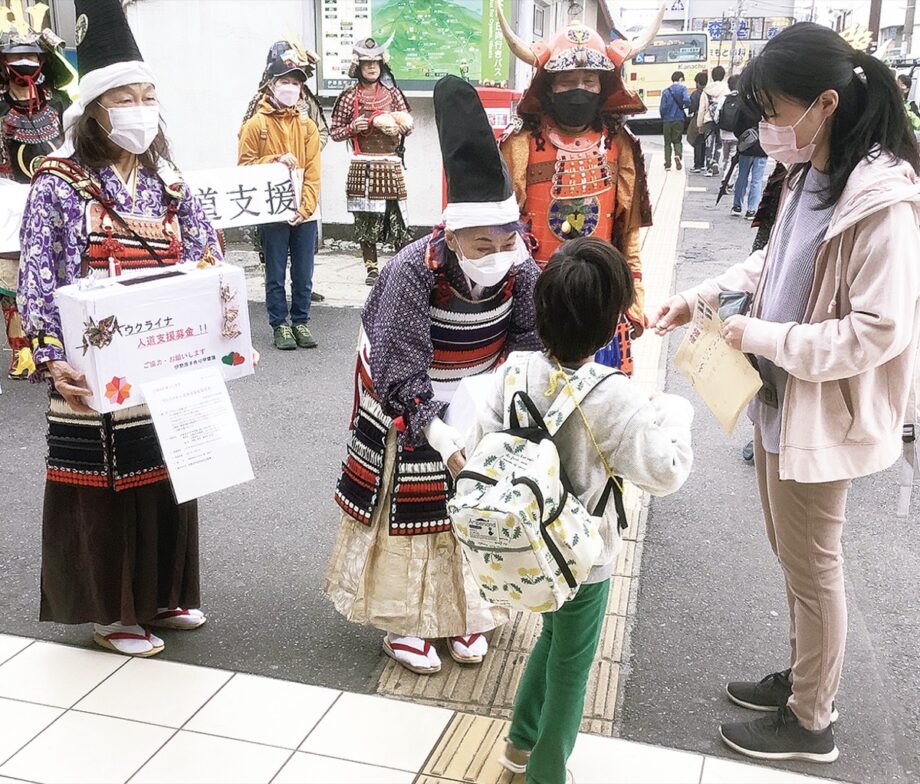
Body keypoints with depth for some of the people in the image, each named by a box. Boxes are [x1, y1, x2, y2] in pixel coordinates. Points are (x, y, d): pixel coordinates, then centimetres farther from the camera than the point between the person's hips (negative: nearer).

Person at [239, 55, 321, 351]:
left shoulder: (308, 126, 8)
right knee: (276, 274, 5)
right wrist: (276, 160, -16)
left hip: (303, 214, 3)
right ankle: (279, 325, 15)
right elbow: (245, 166, -2)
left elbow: (313, 173, 3)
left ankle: (300, 321, 21)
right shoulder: (256, 125, 0)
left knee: (303, 274, 8)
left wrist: (306, 207, -8)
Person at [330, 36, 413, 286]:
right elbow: (335, 132, 6)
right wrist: (352, 128, -14)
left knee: (396, 215, -3)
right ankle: (371, 268, 11)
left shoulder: (392, 93, 8)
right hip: (362, 166, -1)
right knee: (365, 218, 1)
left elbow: (409, 123, 12)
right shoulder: (350, 97, 3)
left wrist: (397, 128, -10)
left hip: (390, 165, 1)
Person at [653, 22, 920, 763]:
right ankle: (806, 680, 43)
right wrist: (701, 296, 5)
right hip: (781, 399, 8)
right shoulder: (809, 177, 3)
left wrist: (760, 337, -20)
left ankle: (809, 723, 30)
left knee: (812, 568, 9)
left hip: (820, 414, -8)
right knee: (794, 557, 22)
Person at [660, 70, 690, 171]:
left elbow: (662, 107, -2)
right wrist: (685, 106, 3)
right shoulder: (683, 88, -2)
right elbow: (687, 100, -20)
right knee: (677, 140, 11)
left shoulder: (665, 91, 1)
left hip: (667, 120, 1)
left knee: (667, 142, 10)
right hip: (679, 119, -1)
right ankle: (678, 155, -20)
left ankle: (667, 164, 4)